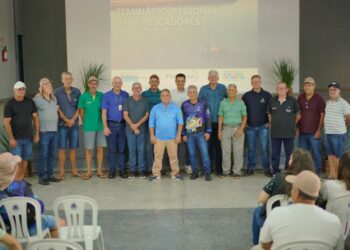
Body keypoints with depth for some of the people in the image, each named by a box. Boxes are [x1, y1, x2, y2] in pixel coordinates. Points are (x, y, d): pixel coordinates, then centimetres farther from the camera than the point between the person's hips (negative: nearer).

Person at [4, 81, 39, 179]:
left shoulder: (30, 102, 6)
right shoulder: (9, 104, -5)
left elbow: (35, 117, 10)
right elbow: (7, 122, -7)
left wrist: (37, 134, 4)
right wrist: (11, 138, -13)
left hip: (28, 138, 4)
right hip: (16, 138, -4)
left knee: (25, 160, 10)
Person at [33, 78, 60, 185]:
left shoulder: (54, 99, 11)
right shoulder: (37, 99, -6)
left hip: (54, 130, 6)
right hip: (44, 131, -6)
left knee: (52, 154, 10)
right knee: (43, 155, -2)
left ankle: (49, 174, 20)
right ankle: (41, 177, 4)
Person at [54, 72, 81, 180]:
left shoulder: (77, 92, 7)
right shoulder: (57, 92, 0)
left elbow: (79, 108, 6)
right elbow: (57, 108, -3)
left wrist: (73, 120, -6)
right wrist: (66, 120, -9)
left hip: (74, 124, 2)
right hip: (62, 124, -2)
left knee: (73, 148, 7)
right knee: (62, 148, -1)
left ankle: (73, 171, 14)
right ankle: (62, 172, 4)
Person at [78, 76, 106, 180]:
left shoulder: (101, 96, 3)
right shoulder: (83, 97, -2)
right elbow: (81, 112, 6)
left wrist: (103, 122, 6)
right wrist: (85, 123, 7)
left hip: (100, 126, 2)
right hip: (89, 127, -2)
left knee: (100, 148, 5)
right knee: (88, 149, 2)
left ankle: (99, 171, 15)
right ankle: (88, 172, 10)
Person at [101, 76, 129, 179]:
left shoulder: (125, 95, 7)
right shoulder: (106, 95, 1)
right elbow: (104, 112, -2)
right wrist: (105, 127, -8)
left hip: (122, 124, 2)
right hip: (111, 124, -1)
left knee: (122, 149, 4)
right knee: (112, 149, 2)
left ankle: (122, 170, 11)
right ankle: (112, 170, 10)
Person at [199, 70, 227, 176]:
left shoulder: (222, 88, 7)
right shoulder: (203, 89, 7)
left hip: (219, 122, 0)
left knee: (219, 146, 2)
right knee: (208, 146, 1)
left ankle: (219, 169, 9)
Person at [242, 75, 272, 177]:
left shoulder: (267, 95, 2)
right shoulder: (246, 96, 5)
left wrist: (270, 122, 1)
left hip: (263, 126, -1)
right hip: (250, 127, 1)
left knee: (264, 148, -2)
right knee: (251, 148, 7)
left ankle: (266, 169, 5)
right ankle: (250, 168, 14)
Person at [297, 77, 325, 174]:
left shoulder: (319, 99, -5)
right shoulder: (300, 98, 7)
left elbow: (322, 115, -6)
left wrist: (319, 130, -11)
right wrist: (297, 128, 7)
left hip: (314, 133, -4)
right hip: (302, 132, 4)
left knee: (316, 154, 1)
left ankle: (316, 172, 11)